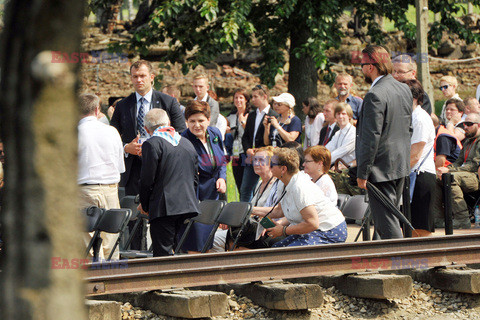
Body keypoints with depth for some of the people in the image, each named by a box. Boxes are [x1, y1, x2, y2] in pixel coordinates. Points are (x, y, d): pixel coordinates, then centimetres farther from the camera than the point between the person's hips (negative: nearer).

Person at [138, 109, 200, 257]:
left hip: (164, 207, -7)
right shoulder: (187, 143, 15)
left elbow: (147, 179, -9)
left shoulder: (151, 144, -8)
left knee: (163, 255, -8)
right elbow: (194, 179, 18)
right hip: (187, 205, 7)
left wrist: (144, 204, 4)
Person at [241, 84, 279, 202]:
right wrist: (248, 150, -2)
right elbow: (245, 136, 17)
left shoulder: (273, 116, -7)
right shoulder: (251, 115, 17)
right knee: (245, 190, 7)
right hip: (251, 160, 7)